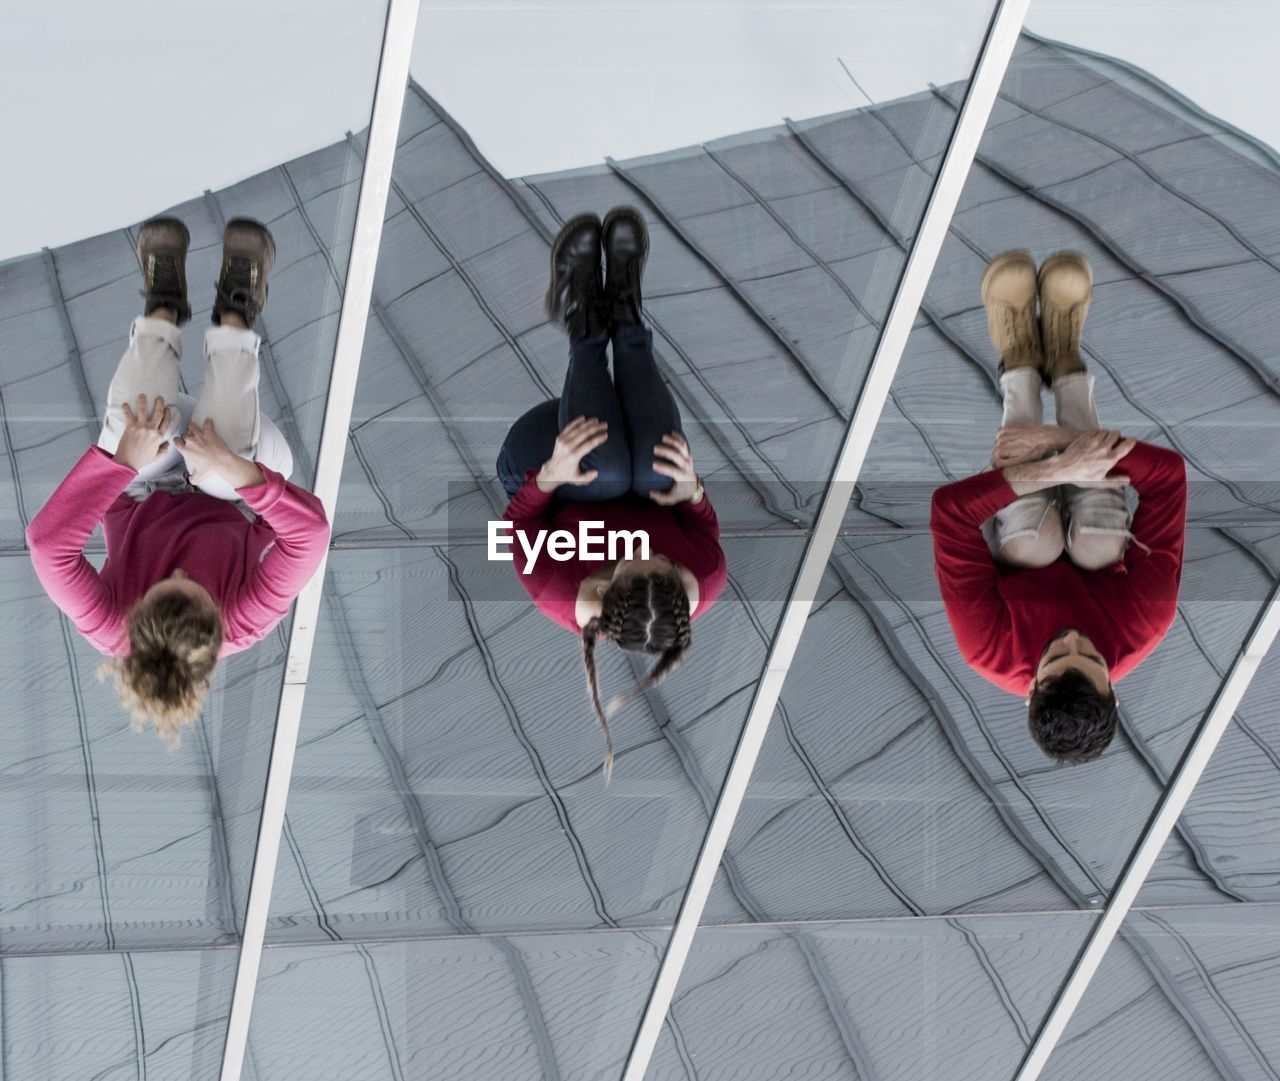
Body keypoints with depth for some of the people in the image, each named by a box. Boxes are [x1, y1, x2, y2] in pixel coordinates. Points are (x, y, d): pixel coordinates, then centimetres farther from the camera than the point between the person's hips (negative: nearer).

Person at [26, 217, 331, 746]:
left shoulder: (107, 631, -42)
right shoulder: (244, 628, -42)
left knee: (131, 412, -26)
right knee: (229, 425, -30)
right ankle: (234, 317, 6)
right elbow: (311, 531, -44)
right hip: (234, 508, -1)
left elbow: (48, 540, -42)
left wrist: (123, 460, -46)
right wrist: (236, 470, -51)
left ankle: (163, 311, 11)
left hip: (140, 500, 1)